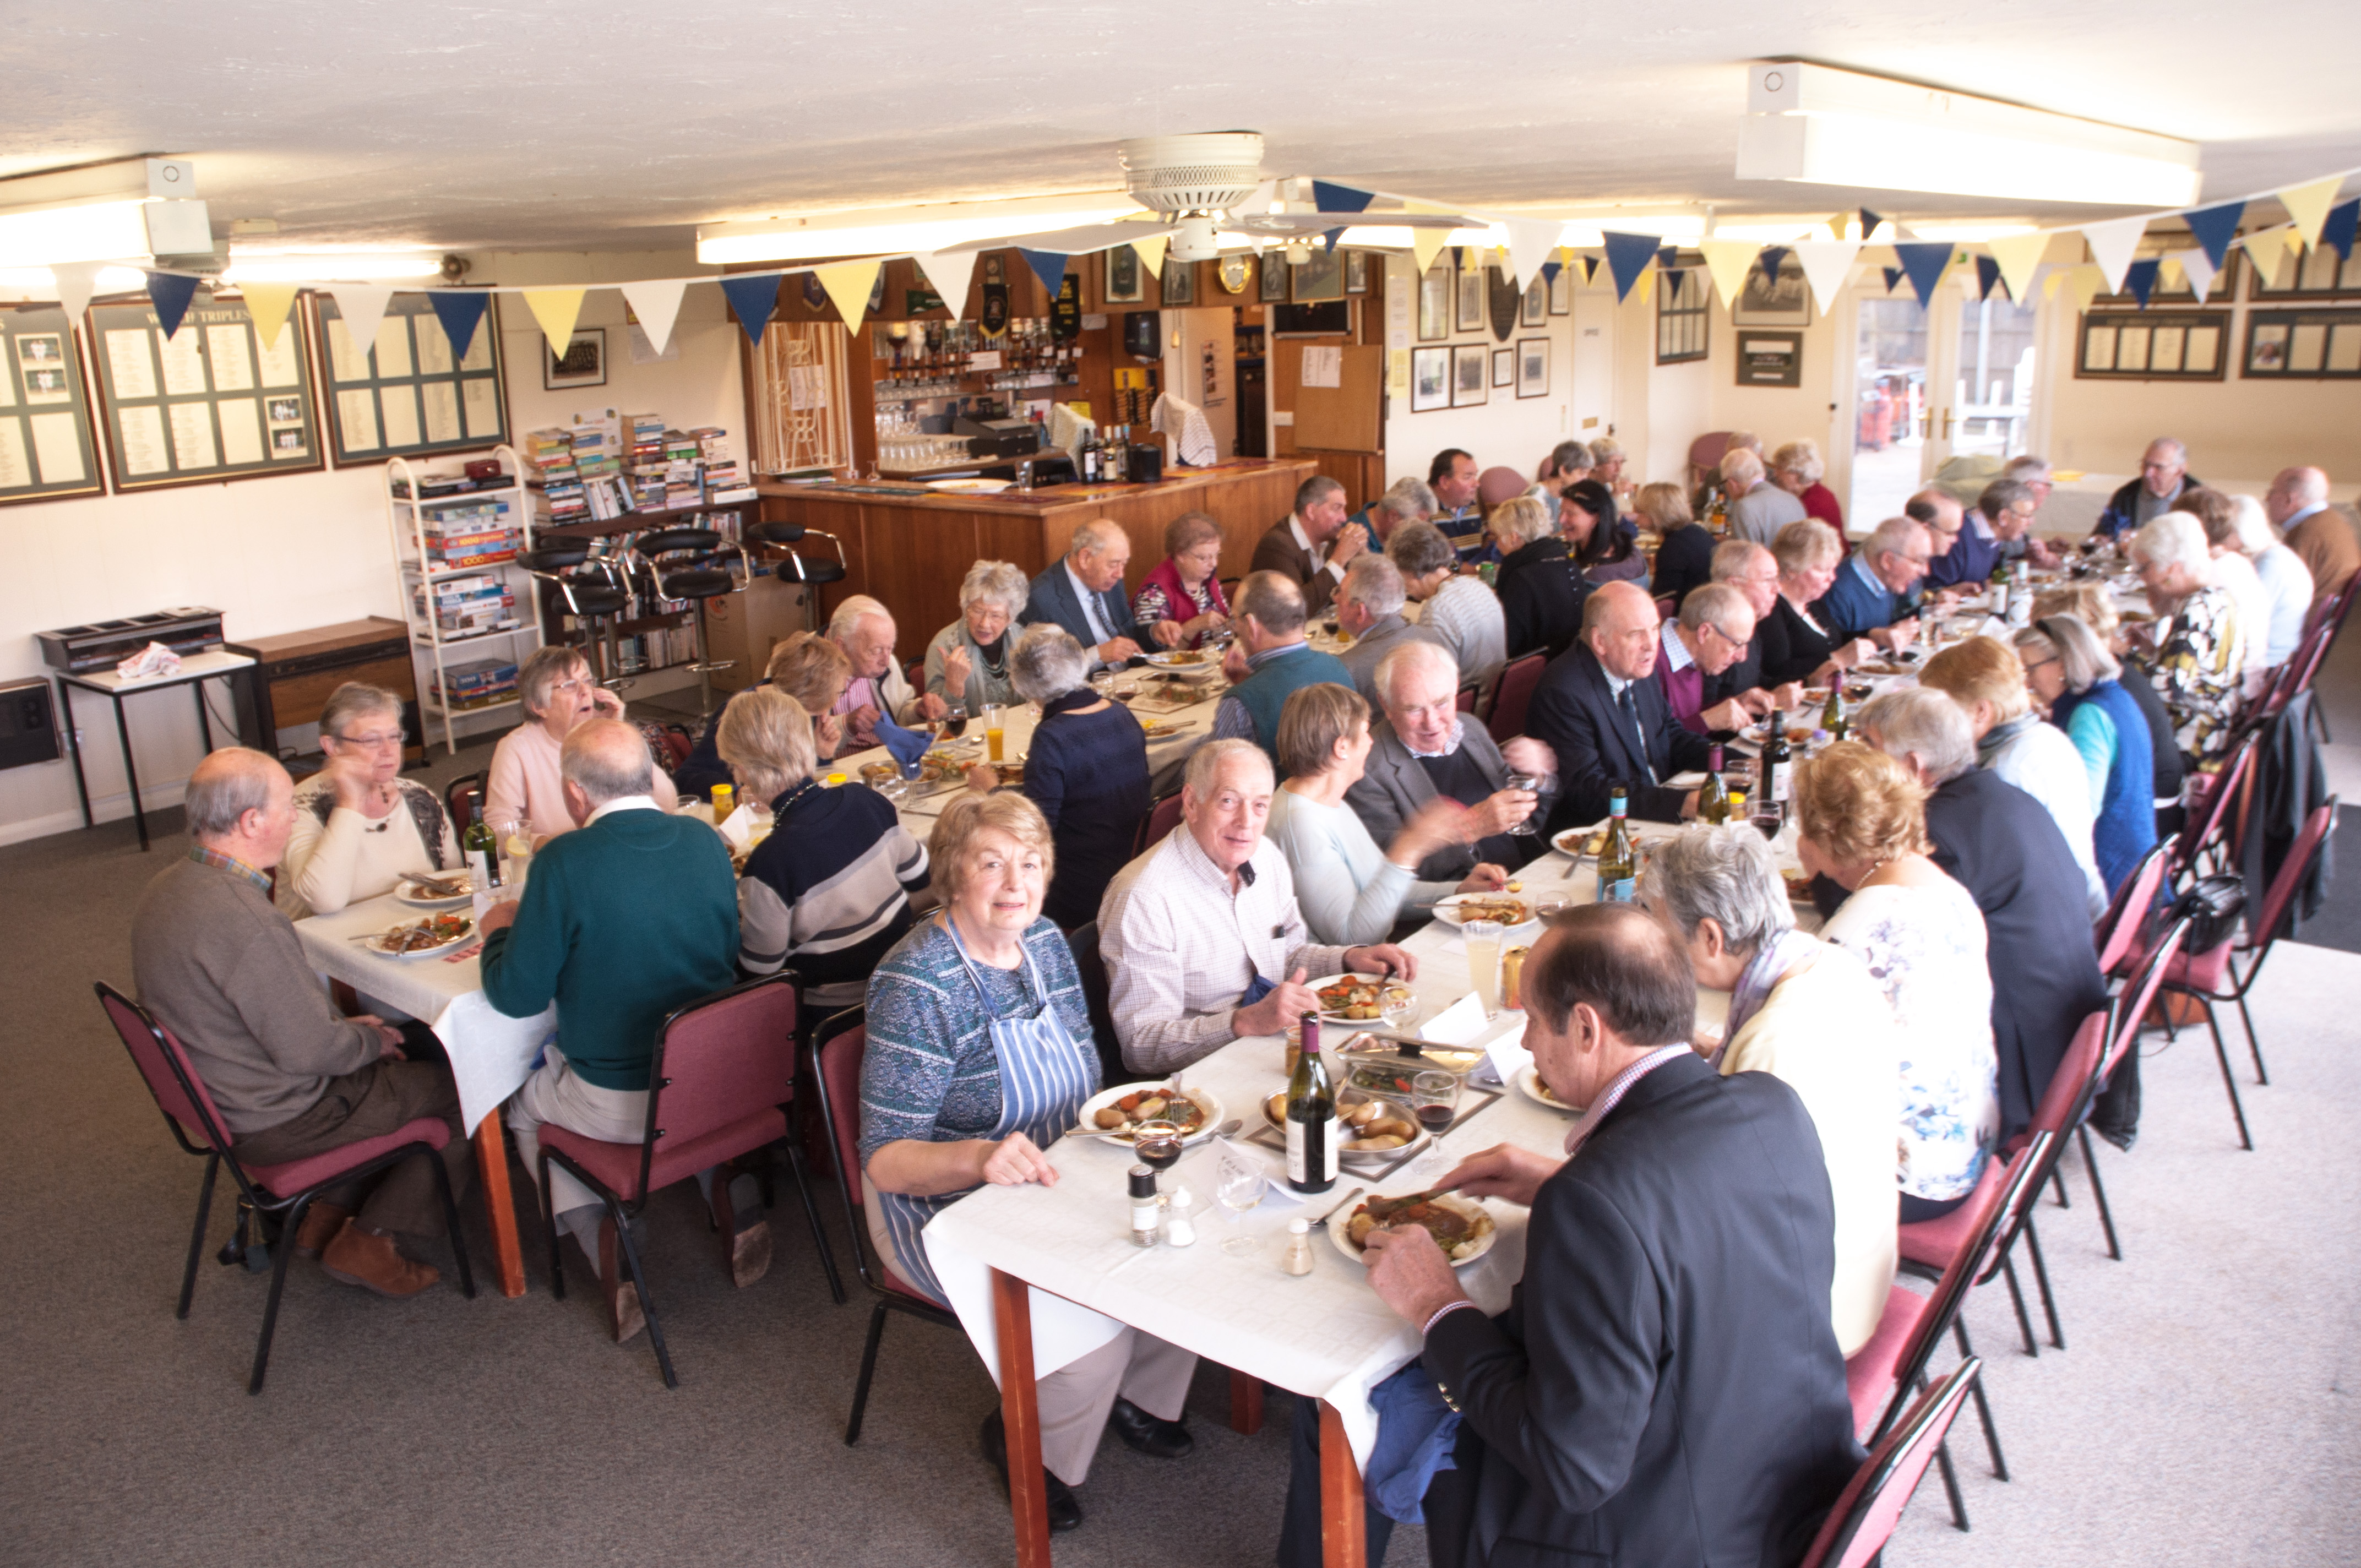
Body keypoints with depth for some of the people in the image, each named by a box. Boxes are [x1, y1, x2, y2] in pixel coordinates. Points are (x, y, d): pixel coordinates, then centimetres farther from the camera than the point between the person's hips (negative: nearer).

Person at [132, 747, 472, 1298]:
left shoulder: (167, 887, 0)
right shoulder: (245, 922, -32)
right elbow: (308, 1049, -25)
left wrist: (351, 1027, 9)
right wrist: (373, 1039, -5)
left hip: (216, 1098, 10)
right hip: (277, 1123, -9)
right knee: (464, 1088, 1)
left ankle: (324, 1214, 22)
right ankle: (366, 1245, 9)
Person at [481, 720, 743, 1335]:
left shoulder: (564, 862, -18)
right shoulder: (705, 841, -4)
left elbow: (515, 996, -11)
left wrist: (500, 929, 10)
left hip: (617, 1105, -4)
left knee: (524, 1104, 26)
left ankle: (607, 1247, 10)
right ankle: (737, 1208, 20)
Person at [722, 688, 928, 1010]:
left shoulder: (770, 863, -29)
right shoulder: (867, 801, -11)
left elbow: (759, 965, -15)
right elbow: (919, 881, 4)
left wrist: (739, 903, 1)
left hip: (836, 1007, -6)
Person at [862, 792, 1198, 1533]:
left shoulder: (1046, 943, 0)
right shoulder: (917, 986, -22)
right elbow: (885, 1160, -22)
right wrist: (981, 1157, -40)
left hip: (1051, 1184, 7)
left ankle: (1136, 1393, 17)